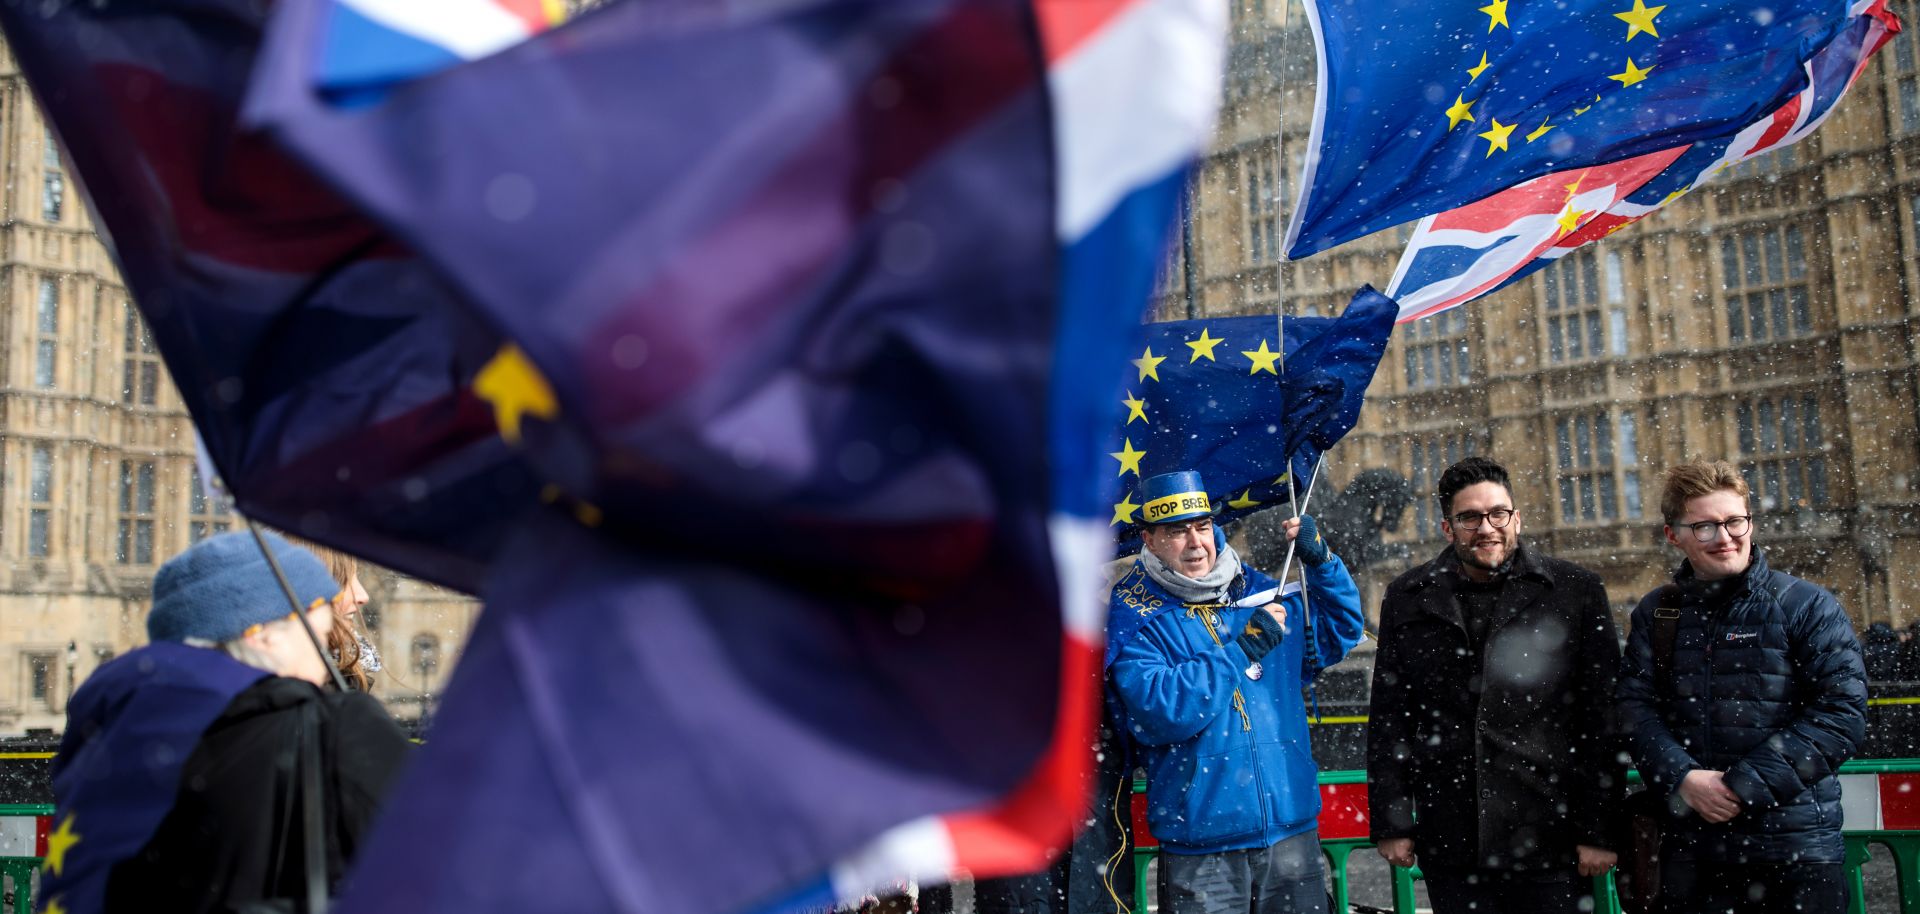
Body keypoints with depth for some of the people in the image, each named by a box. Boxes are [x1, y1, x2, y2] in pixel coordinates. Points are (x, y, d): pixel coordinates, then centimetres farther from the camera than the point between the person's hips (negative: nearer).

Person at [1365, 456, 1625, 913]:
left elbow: (1603, 719, 0)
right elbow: (1388, 718, 7)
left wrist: (1599, 830, -3)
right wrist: (1390, 824, 3)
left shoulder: (1576, 591, 1)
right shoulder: (1408, 598, 6)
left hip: (1548, 839, -1)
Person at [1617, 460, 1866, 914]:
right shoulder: (1656, 614, 8)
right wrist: (1682, 777, -15)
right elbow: (1635, 706, 4)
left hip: (1794, 843, -2)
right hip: (1689, 841, 3)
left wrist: (1744, 785, -15)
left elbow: (1843, 711, -9)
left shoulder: (1807, 605, -2)